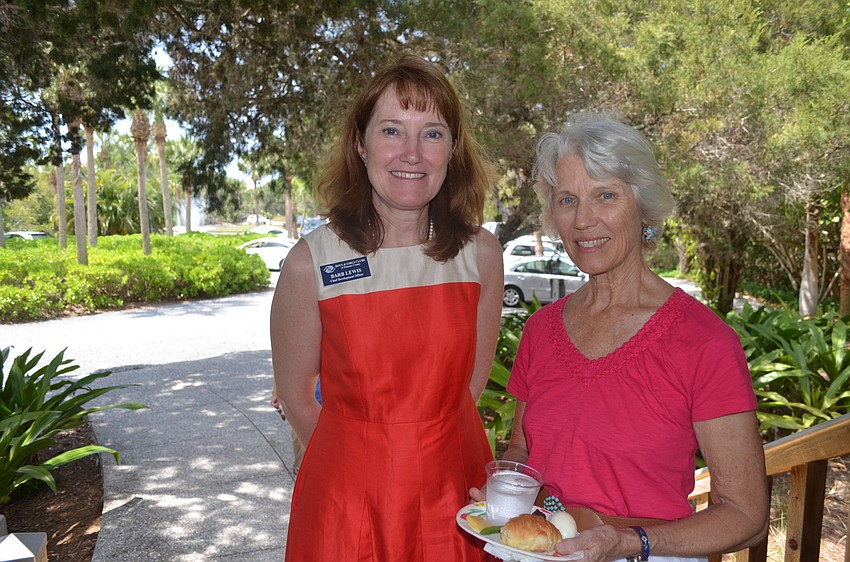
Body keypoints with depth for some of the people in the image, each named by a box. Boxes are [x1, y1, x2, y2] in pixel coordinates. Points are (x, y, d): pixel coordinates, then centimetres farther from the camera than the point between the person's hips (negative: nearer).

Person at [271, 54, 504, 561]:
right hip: (349, 502, -2)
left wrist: (424, 447, 1)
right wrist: (367, 463, 0)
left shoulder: (482, 254, -8)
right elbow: (297, 397, -5)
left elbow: (473, 380, 3)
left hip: (456, 487, 2)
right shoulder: (312, 263, -14)